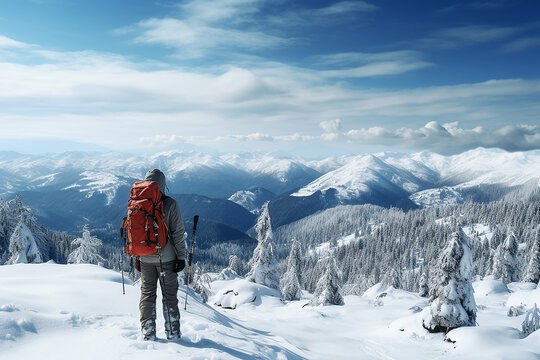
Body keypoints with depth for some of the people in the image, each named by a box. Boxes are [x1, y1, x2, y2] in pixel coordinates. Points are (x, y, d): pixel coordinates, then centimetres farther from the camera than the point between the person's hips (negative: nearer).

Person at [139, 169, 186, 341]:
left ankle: (148, 333, 19)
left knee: (147, 293, 14)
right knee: (169, 294, 9)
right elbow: (178, 233, -12)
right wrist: (181, 257, -4)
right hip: (166, 257, -3)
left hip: (145, 258, 3)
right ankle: (172, 333, 15)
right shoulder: (170, 204, -13)